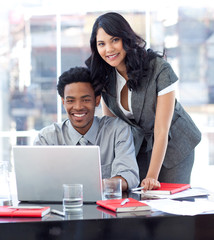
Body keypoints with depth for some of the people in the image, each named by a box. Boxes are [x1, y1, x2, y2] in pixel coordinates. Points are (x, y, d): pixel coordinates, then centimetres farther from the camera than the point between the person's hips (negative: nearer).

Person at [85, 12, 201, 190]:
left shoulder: (159, 69, -27)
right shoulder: (104, 76, -11)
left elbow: (161, 130, -27)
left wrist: (152, 177, -32)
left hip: (173, 145, -4)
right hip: (139, 144, 4)